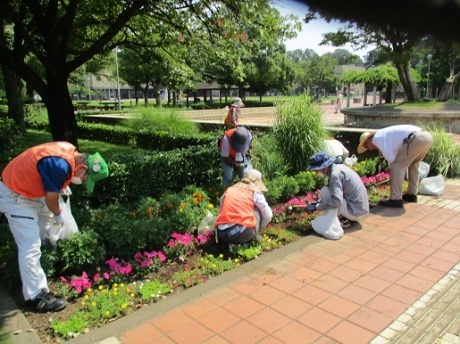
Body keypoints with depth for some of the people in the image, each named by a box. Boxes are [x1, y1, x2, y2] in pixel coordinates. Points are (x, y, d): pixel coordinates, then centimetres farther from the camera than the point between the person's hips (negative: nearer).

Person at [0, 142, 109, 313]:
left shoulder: (71, 152, -8)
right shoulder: (60, 165, -35)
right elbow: (51, 199, -20)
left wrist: (62, 185, 7)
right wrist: (59, 215, -4)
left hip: (28, 188, 10)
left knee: (47, 219, 29)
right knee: (30, 245, -11)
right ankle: (35, 295, -1)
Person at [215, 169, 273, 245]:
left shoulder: (228, 191, 19)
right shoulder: (255, 192, 10)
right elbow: (268, 216, 13)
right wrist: (259, 225, 34)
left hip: (221, 234, 3)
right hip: (243, 234, -3)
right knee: (258, 209, 20)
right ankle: (252, 238, 15)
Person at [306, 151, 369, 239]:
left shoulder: (335, 174, -21)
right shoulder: (337, 168, 7)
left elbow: (337, 201, -29)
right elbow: (336, 195, 17)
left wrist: (316, 207, -20)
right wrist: (318, 203, 8)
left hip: (355, 211, -9)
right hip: (360, 208, 9)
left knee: (324, 191, -15)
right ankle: (343, 218, 8)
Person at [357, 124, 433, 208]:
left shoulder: (377, 138, 4)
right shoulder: (385, 134, 33)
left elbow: (390, 157, -4)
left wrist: (391, 169, 15)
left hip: (416, 138, -10)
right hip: (426, 136, 10)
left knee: (396, 166, -1)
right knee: (413, 165, 30)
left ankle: (396, 199, 1)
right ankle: (412, 194, 36)